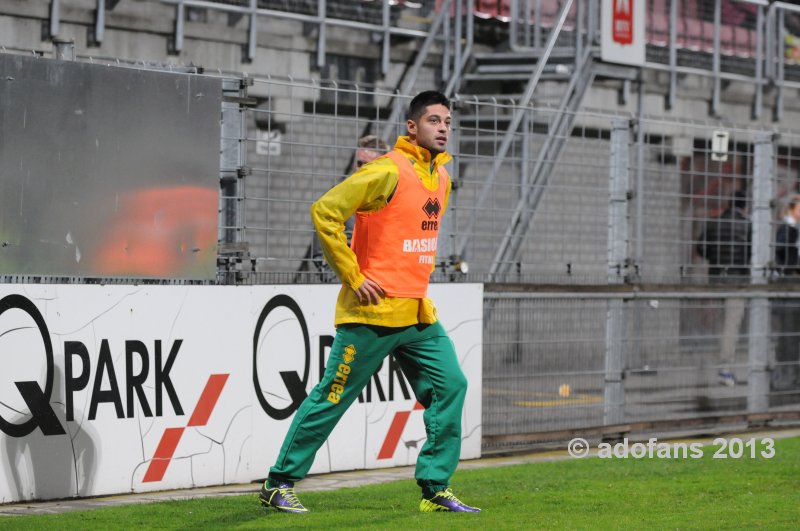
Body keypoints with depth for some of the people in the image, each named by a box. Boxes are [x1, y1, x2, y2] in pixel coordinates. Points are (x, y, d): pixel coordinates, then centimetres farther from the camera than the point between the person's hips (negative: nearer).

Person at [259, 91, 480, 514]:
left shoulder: (441, 177, 12)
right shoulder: (388, 172, -15)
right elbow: (324, 212, -20)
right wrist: (353, 277, -17)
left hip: (418, 314, 8)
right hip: (374, 311, -8)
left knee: (450, 386, 1)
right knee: (332, 398, -1)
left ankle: (435, 489, 9)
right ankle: (279, 483, 10)